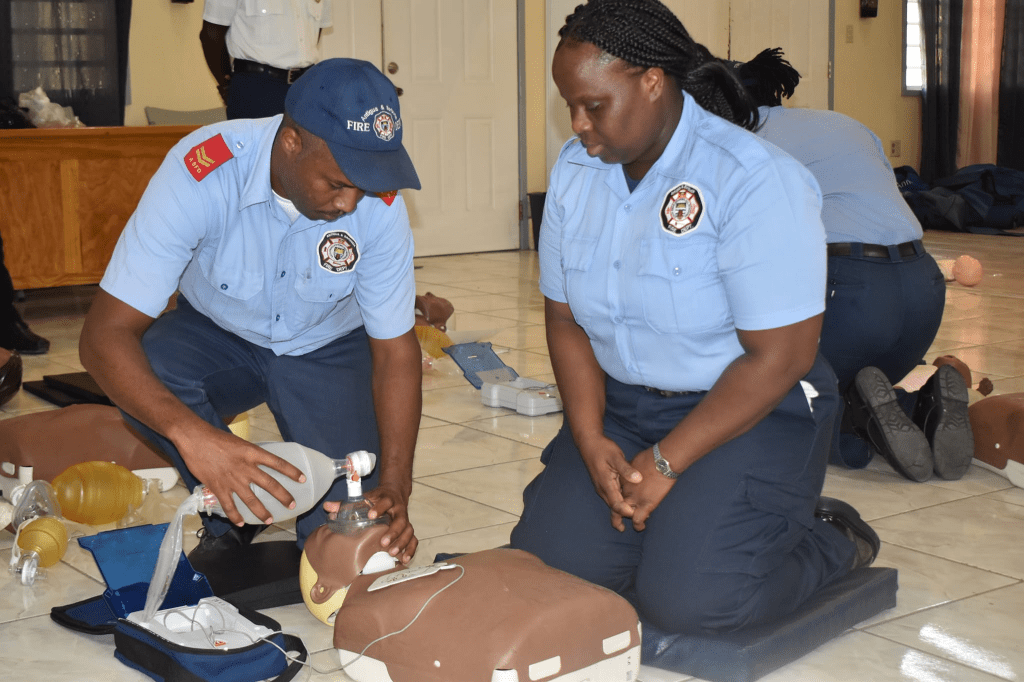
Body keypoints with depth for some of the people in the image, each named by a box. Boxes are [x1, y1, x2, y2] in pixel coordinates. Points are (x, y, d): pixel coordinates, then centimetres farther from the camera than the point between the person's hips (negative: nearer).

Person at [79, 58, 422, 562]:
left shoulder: (379, 202, -26)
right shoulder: (201, 174, -34)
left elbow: (395, 348, -18)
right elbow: (104, 335, -37)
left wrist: (394, 485, -32)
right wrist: (190, 432, -55)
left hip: (327, 350, 0)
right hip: (217, 334, 0)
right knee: (144, 369, -34)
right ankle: (231, 522, -7)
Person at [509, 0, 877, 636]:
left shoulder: (756, 182, -20)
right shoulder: (574, 171, 1)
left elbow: (780, 356, -21)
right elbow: (565, 319, 5)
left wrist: (665, 464, -19)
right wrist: (590, 440, -10)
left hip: (752, 413, -6)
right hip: (621, 405, 6)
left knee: (689, 599, -21)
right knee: (543, 562, -9)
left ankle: (832, 539, 8)